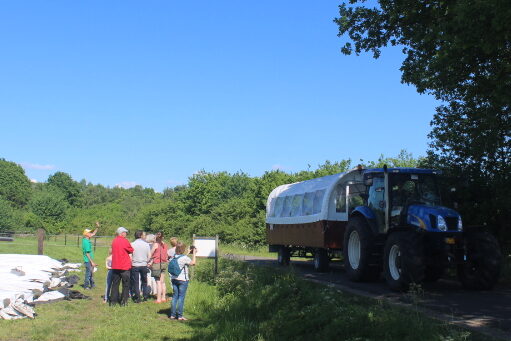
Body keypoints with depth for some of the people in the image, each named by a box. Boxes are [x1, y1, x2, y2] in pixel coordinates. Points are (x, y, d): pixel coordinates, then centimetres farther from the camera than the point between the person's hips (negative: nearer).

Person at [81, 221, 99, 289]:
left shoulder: (85, 240, 6)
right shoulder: (86, 242, -21)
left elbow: (93, 234, 22)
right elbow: (87, 253, -22)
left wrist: (97, 227, 13)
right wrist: (92, 262, -21)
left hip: (90, 260, 10)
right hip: (88, 260, -10)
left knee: (91, 272, 18)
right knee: (88, 273, 1)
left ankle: (92, 284, 30)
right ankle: (86, 286, 11)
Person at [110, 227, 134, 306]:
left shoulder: (114, 241, 7)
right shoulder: (124, 241, -12)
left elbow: (112, 251, 14)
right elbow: (131, 250, -3)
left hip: (115, 266, 6)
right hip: (125, 266, -5)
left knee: (115, 284, 10)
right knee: (126, 285, 4)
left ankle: (113, 301, 9)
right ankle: (123, 301, 3)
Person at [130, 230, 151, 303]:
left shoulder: (132, 244, -6)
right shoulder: (146, 244, -1)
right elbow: (149, 256, 2)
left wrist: (132, 263, 5)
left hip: (135, 266, -2)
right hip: (144, 265, 2)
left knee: (136, 282, 3)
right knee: (144, 281, 16)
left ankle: (137, 298, 2)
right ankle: (145, 296, 17)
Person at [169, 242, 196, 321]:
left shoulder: (174, 257, 5)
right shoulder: (185, 258, -16)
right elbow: (193, 262, -11)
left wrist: (189, 252, 21)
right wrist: (194, 253, -1)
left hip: (174, 279, 6)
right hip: (183, 280, -6)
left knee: (175, 296, 12)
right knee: (181, 297, -1)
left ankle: (172, 315, 14)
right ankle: (180, 316, 1)